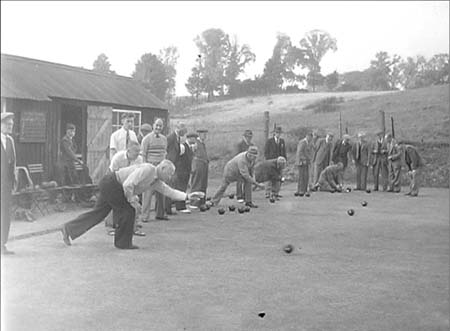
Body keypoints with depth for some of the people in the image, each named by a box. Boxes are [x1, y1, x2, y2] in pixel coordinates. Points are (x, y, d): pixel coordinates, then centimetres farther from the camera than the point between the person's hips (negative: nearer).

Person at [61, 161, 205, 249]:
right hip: (111, 183, -9)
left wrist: (188, 196, 3)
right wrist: (133, 202, -18)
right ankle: (123, 242, 8)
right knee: (128, 211, -4)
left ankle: (68, 229, 16)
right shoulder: (148, 169, -20)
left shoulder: (157, 182, 9)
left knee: (98, 213, 11)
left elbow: (171, 192, 11)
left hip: (109, 186, 9)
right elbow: (128, 184, -26)